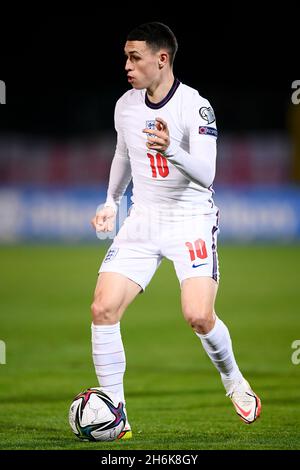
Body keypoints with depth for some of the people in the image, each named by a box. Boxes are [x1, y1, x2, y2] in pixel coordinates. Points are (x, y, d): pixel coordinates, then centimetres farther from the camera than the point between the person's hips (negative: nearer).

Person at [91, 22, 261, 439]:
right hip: (143, 218, 5)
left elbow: (206, 173, -25)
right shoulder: (126, 105, 5)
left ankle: (233, 381, 13)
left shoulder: (195, 106, -15)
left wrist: (173, 151, -42)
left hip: (191, 220, -5)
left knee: (199, 316, -20)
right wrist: (111, 202, 22)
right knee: (103, 308, -11)